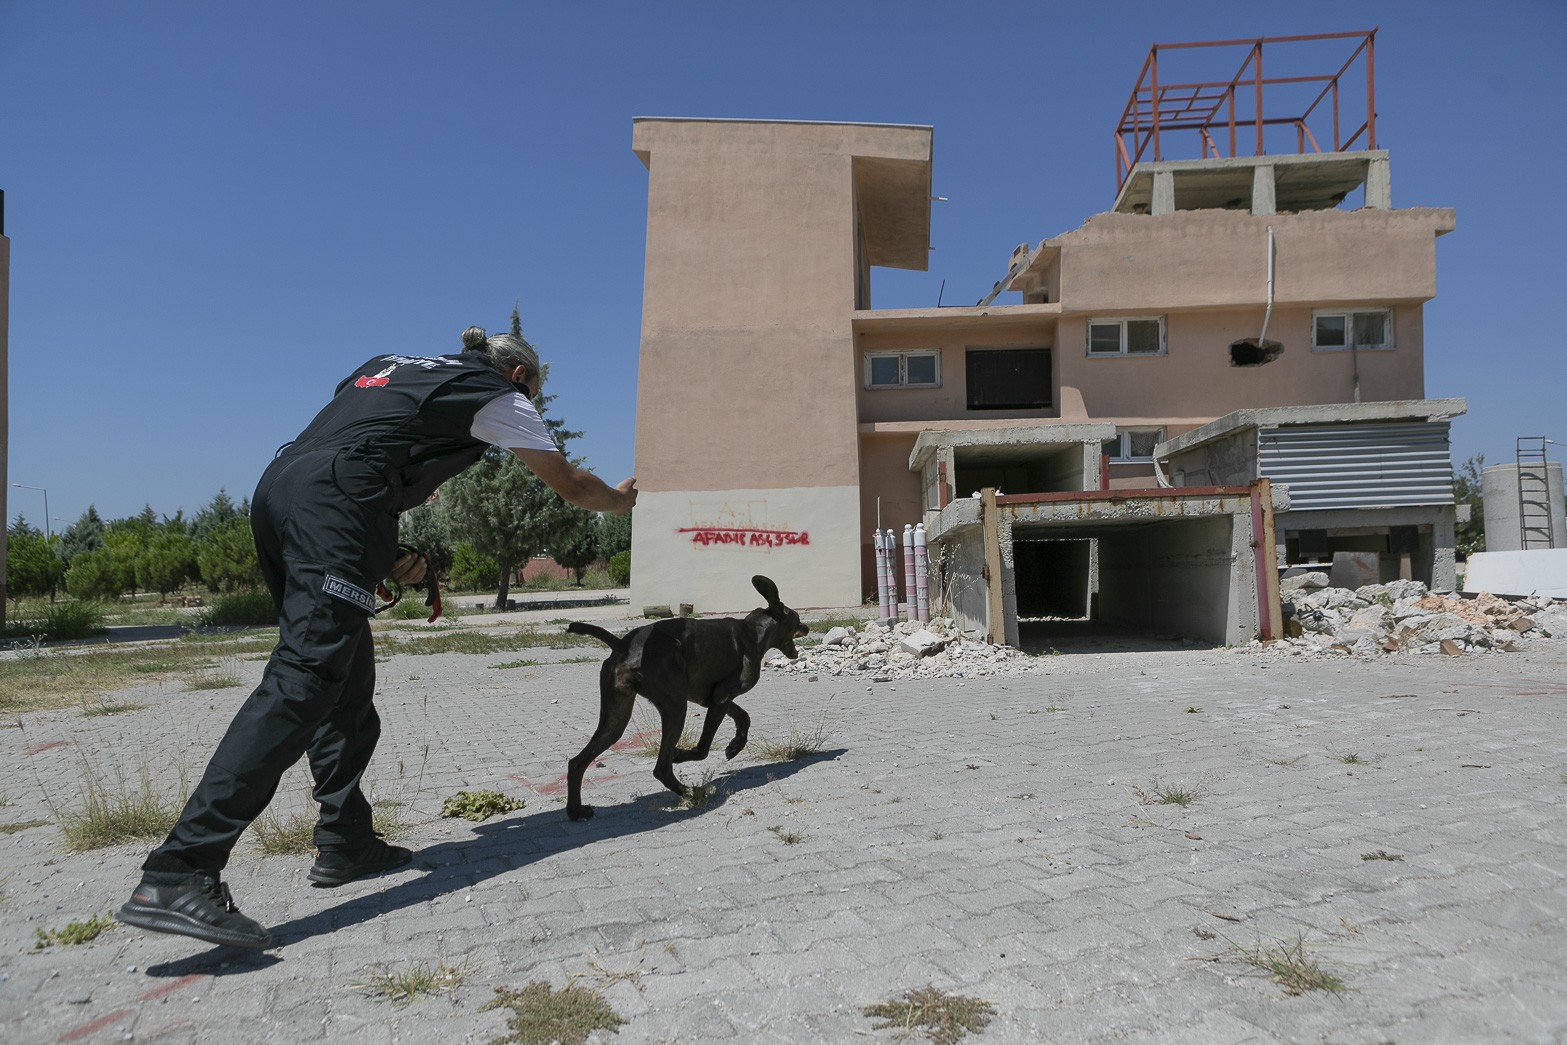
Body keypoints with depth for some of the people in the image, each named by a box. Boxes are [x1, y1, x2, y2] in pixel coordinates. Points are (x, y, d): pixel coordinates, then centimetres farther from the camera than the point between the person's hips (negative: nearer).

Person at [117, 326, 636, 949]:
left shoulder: (392, 366, 32)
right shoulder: (497, 394, 14)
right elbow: (570, 485, 23)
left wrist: (385, 558, 24)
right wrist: (620, 499, 44)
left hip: (275, 488, 9)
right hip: (334, 505, -9)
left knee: (349, 683, 13)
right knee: (303, 680, -16)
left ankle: (346, 844, 15)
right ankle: (179, 877, -23)